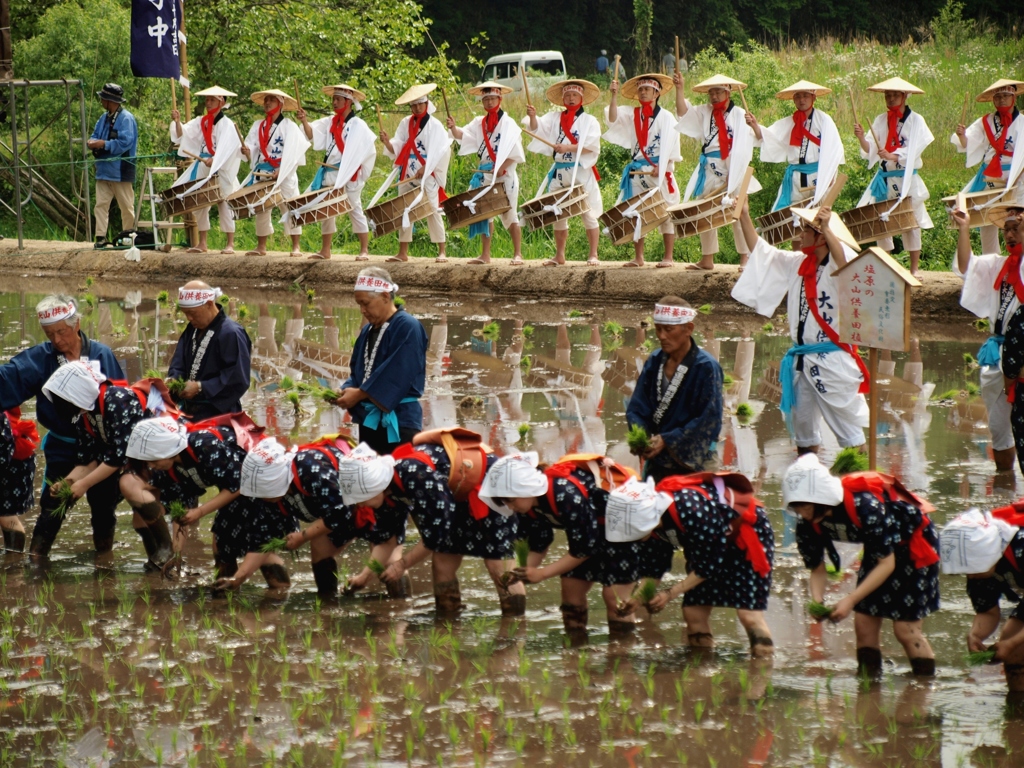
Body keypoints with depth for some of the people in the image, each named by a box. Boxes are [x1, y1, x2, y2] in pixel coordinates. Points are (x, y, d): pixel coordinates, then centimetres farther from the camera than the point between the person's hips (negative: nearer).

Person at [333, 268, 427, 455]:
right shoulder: (368, 331, 15)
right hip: (369, 419, 8)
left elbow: (398, 375, -19)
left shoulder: (407, 327, -11)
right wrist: (347, 391, -3)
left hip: (398, 422, -8)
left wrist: (359, 394, -16)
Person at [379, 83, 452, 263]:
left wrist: (424, 169, -22)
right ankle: (403, 252, 8)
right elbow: (396, 149, 6)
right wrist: (387, 142, -15)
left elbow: (438, 152, -11)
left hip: (428, 176, -5)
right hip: (407, 176, 5)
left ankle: (442, 251, -2)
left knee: (432, 211, -5)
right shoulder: (405, 123, 9)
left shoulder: (434, 125, -3)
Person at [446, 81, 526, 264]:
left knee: (509, 215, -2)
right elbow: (463, 135, -3)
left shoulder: (507, 123, -4)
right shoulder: (479, 123, 11)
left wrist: (501, 168, -22)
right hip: (484, 175, 5)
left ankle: (517, 254, 3)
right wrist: (454, 128, -23)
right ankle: (485, 255, 10)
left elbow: (514, 151, -12)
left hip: (504, 176, -5)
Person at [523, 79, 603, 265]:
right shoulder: (555, 118, 12)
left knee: (588, 214, -4)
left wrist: (568, 148, -21)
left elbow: (591, 146, -11)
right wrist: (533, 117, -23)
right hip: (559, 172, 4)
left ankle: (593, 255, 0)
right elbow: (538, 128, -3)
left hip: (581, 172, -4)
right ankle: (559, 255, 16)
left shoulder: (589, 121, 1)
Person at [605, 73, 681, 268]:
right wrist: (614, 96, -15)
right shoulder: (632, 115, 9)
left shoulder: (665, 117, -2)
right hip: (637, 171, 4)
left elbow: (670, 147, -9)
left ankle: (668, 257, 1)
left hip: (660, 172, -4)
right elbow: (613, 119, -6)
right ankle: (638, 257, 10)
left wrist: (661, 167, -21)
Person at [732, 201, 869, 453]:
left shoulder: (839, 263, -12)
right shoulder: (797, 263, 10)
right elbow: (761, 252, 20)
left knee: (848, 428, -6)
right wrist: (744, 217, 16)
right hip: (802, 360, 8)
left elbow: (847, 266, -36)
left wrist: (827, 229, -44)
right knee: (801, 423, 15)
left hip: (833, 361, -8)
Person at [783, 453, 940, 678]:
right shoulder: (808, 523, -18)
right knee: (864, 622, -2)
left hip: (914, 543, -7)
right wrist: (817, 603, -25)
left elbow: (887, 564, -31)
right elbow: (817, 568, -5)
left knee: (905, 628, -9)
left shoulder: (865, 505, -38)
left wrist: (851, 600, -37)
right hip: (879, 548, 7)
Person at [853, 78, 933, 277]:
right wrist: (862, 138, -19)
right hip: (884, 178, 4)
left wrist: (892, 156, -30)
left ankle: (914, 267, 3)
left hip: (907, 179, -4)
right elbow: (870, 150, 2)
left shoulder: (915, 120, -3)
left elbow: (913, 150, -15)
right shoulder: (881, 120, 9)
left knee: (911, 223, -3)